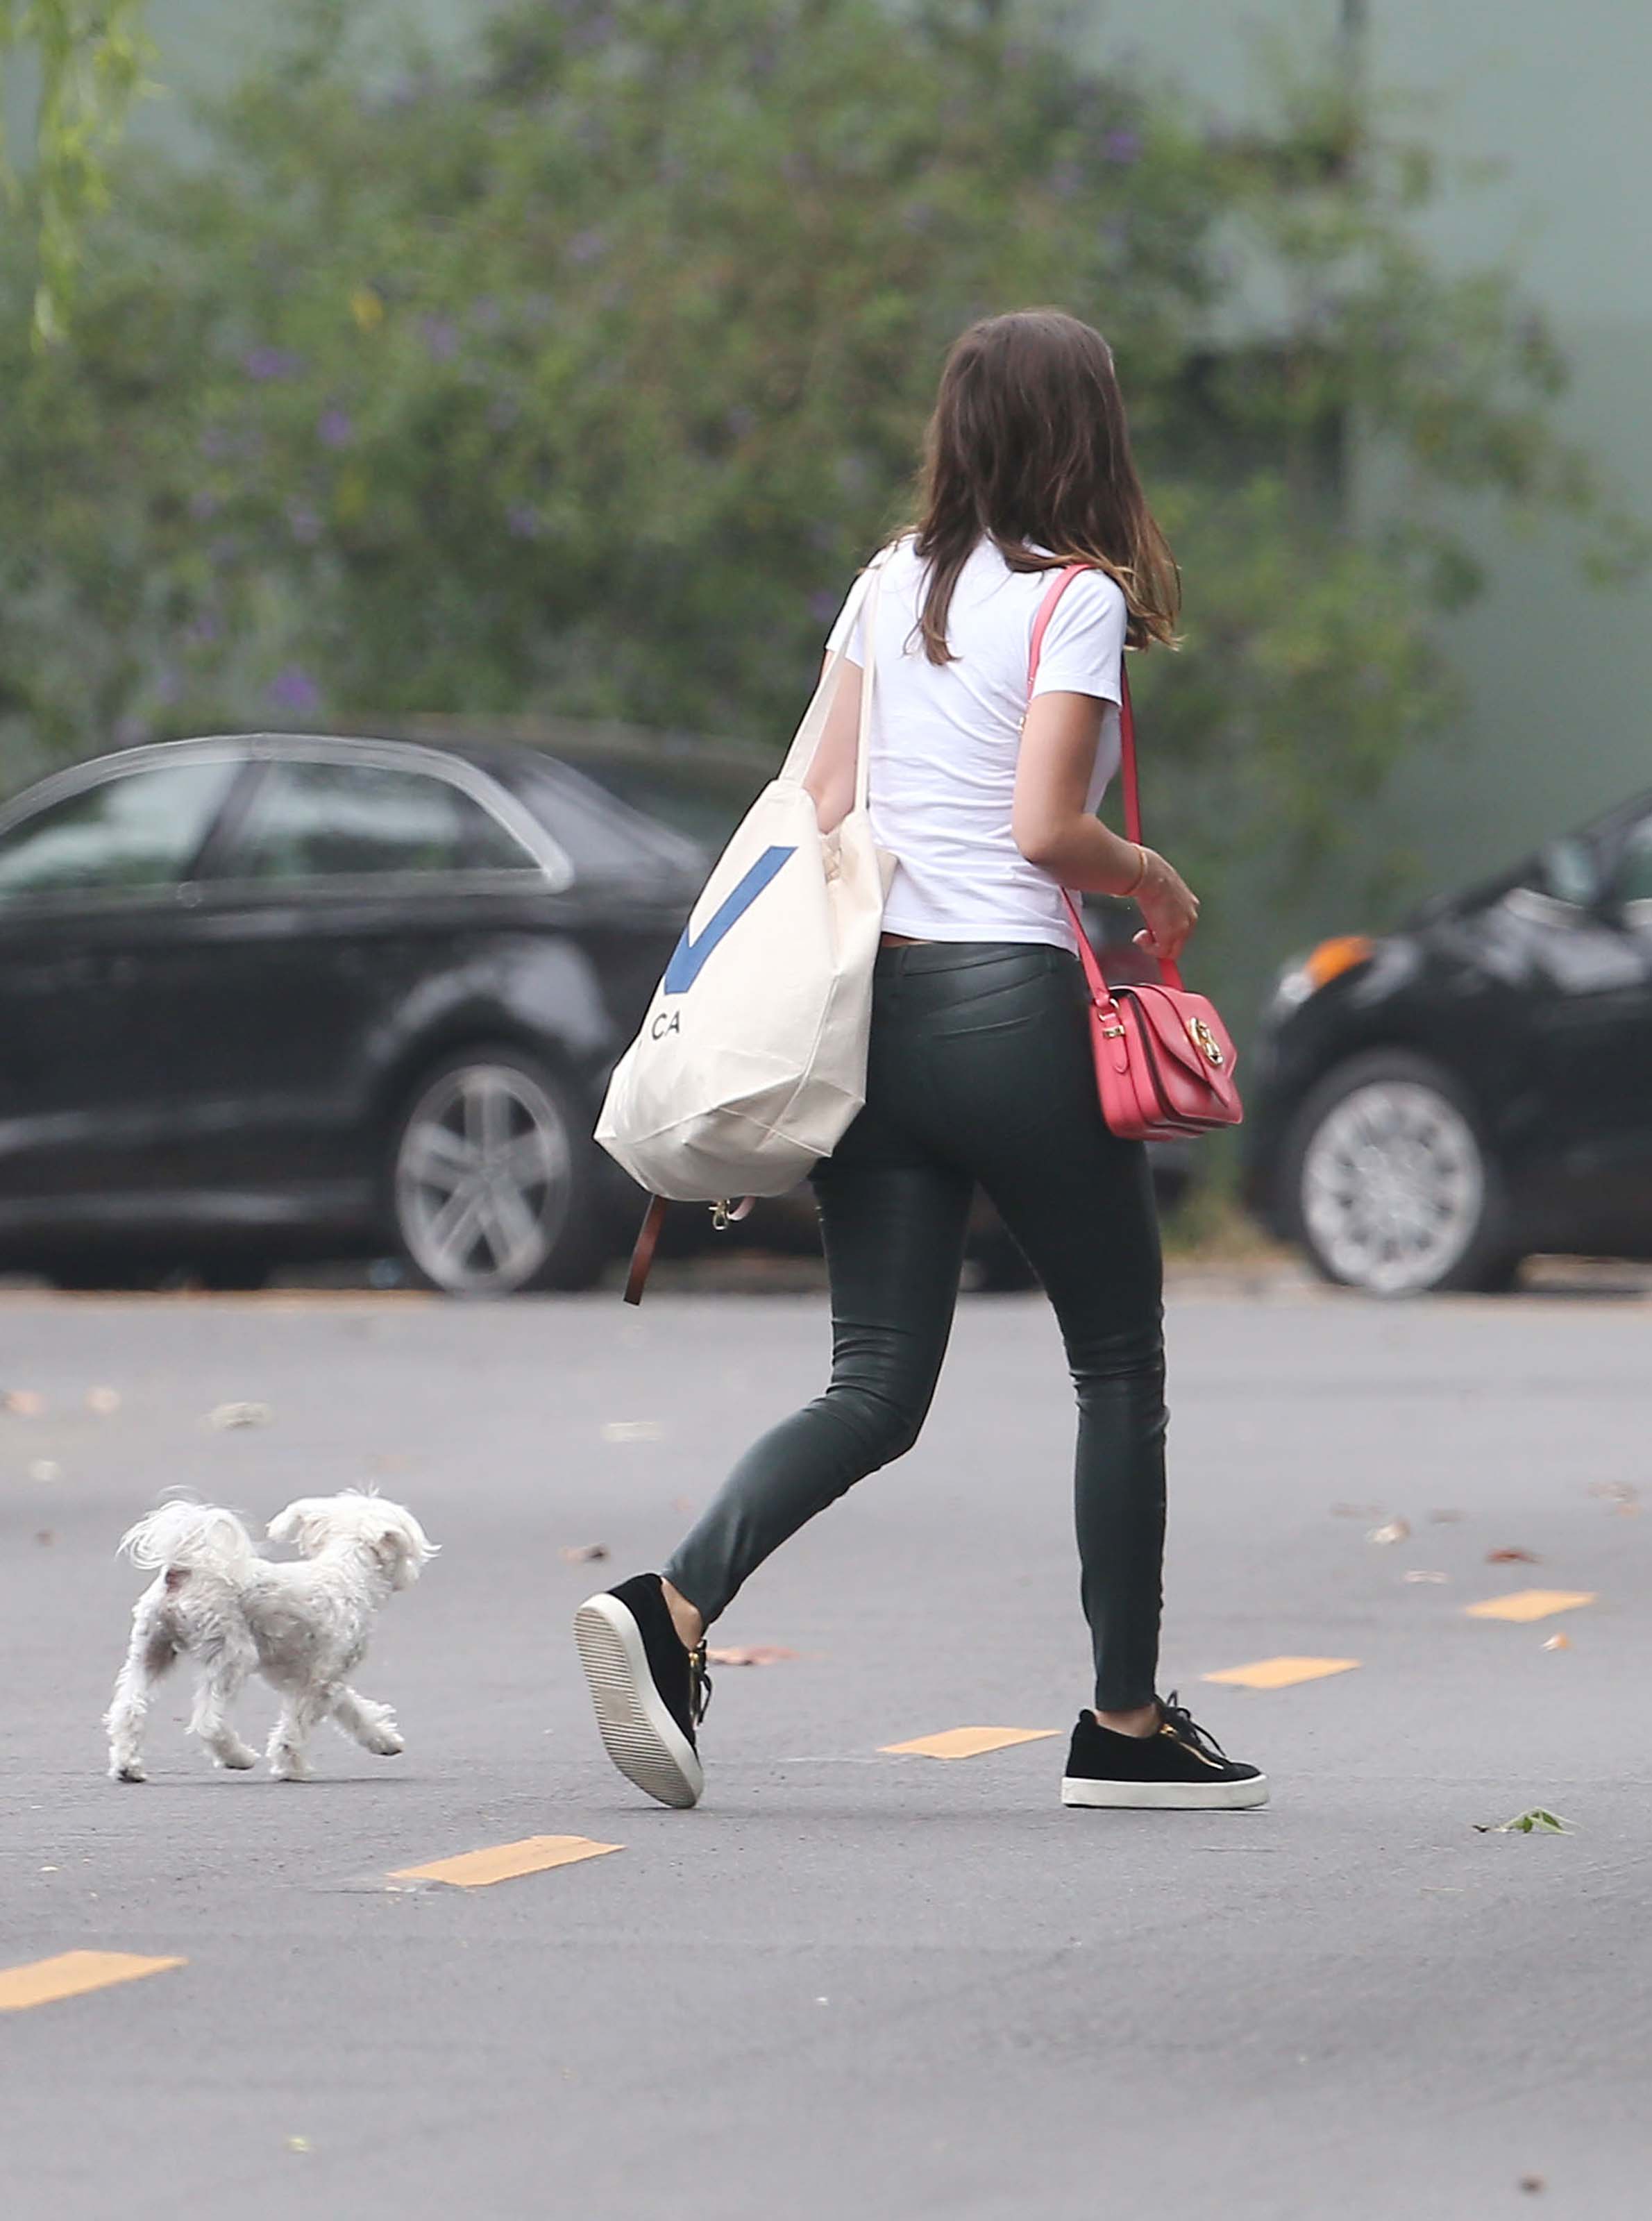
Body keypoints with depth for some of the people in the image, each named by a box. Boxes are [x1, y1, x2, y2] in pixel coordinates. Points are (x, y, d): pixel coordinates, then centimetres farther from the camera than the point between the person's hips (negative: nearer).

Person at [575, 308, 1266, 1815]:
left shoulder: (896, 581, 11)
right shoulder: (1079, 597, -7)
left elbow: (823, 803, 12)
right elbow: (1045, 827, -16)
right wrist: (1155, 880, 3)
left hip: (875, 1002, 6)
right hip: (1013, 1003, -6)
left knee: (875, 1391, 4)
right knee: (1120, 1363, 9)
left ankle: (674, 1610, -18)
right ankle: (1127, 1722, 12)